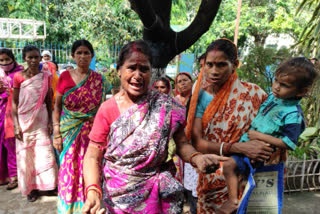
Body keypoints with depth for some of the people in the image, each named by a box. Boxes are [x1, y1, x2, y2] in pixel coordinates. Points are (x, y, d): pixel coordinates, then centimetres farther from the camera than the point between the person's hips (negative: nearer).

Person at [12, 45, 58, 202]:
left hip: (41, 120, 1)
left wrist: (50, 122, 1)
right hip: (24, 121, -1)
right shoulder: (18, 77, -4)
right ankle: (31, 187, 23)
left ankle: (44, 183, 22)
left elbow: (49, 101, 6)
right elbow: (14, 102, -2)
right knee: (26, 155, 7)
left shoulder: (46, 76, 1)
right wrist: (16, 125, -7)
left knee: (44, 153, 2)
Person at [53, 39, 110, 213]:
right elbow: (57, 107, 2)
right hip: (69, 132, 0)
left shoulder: (99, 80, 1)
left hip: (91, 132, 0)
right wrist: (56, 133, -4)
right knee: (68, 170, 6)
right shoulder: (65, 77, 1)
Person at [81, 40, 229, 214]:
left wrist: (197, 158, -26)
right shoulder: (107, 109, -9)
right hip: (117, 196, 0)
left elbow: (182, 143, -5)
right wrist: (93, 191, -25)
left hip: (156, 195, 1)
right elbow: (93, 156, -9)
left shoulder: (166, 106, -8)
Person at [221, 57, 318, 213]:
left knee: (229, 166, -13)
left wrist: (259, 136, -25)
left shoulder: (293, 115, -26)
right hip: (249, 140, 9)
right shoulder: (274, 96, -3)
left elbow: (288, 143, -25)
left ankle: (233, 201, 3)